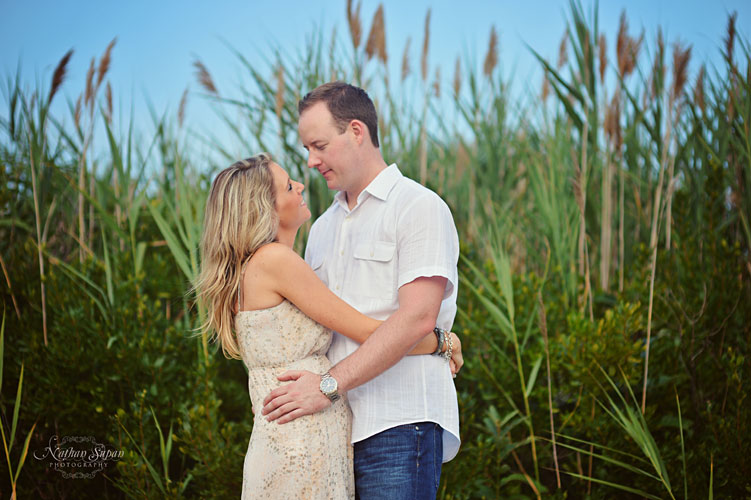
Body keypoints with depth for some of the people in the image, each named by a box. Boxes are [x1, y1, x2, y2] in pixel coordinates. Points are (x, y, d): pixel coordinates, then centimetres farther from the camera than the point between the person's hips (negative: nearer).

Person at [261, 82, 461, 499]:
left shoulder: (418, 206, -3)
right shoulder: (323, 228, 22)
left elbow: (417, 317, -15)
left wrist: (329, 385, -17)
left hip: (400, 422, -7)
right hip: (336, 427, 7)